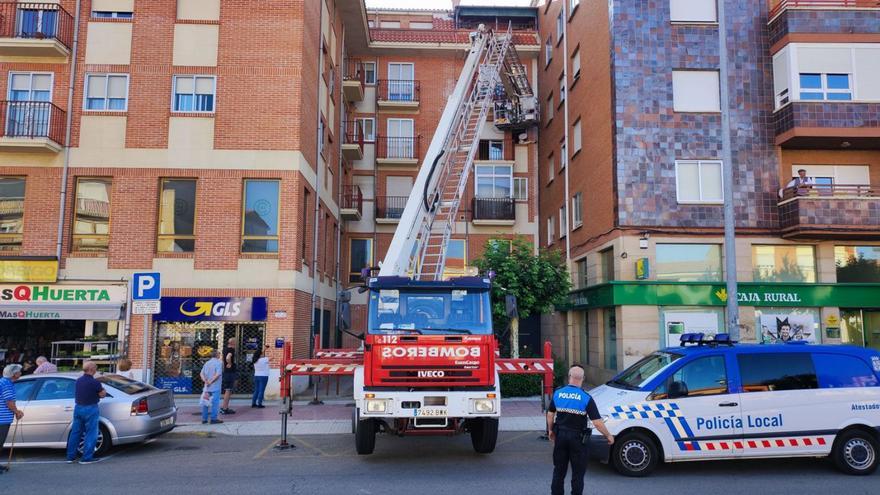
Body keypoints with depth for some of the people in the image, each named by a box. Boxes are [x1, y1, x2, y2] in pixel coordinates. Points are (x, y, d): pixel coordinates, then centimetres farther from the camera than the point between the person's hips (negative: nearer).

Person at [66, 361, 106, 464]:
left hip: (78, 408, 7)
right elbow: (102, 395, -10)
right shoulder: (94, 382, -18)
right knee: (91, 434, 2)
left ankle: (70, 456, 21)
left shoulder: (78, 380, 4)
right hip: (90, 409, -7)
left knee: (75, 432, 15)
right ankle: (87, 458, 3)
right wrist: (103, 390, 12)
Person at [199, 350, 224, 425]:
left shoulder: (207, 363, 12)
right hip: (215, 386, -6)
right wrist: (211, 382, -13)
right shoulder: (219, 362, -8)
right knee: (215, 402, -1)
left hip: (207, 387, 6)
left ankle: (204, 419, 15)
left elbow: (201, 373, 5)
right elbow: (218, 374, -19)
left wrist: (205, 380, -5)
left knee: (205, 402, 11)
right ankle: (213, 419, 0)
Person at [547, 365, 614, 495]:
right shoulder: (586, 398, -15)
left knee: (559, 469, 17)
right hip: (577, 438, -3)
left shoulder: (557, 393, -4)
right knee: (578, 472, 10)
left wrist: (550, 430, 21)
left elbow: (550, 414, 6)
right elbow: (597, 422, -16)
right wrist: (609, 436, -2)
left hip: (560, 435, 3)